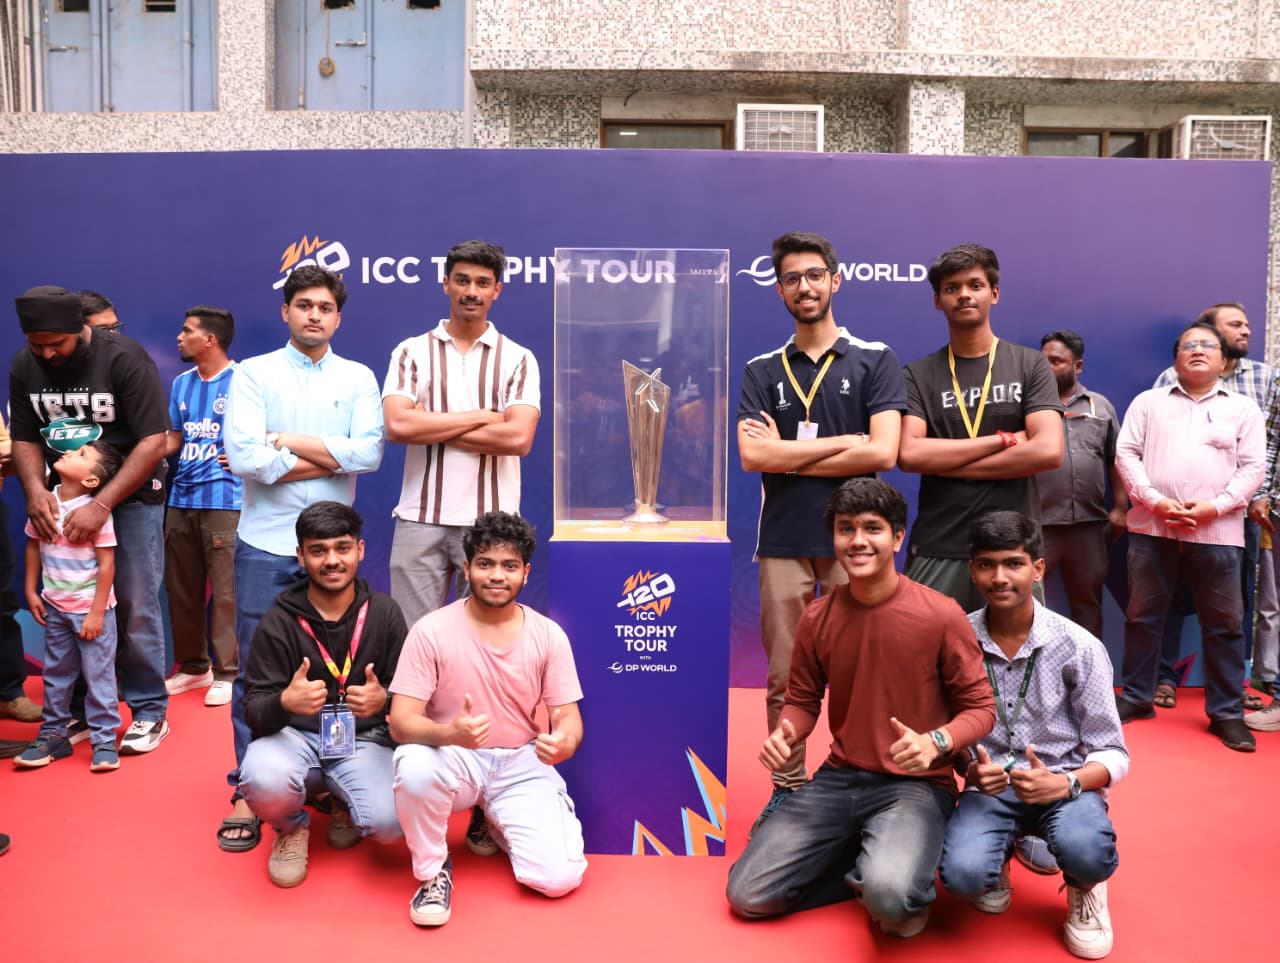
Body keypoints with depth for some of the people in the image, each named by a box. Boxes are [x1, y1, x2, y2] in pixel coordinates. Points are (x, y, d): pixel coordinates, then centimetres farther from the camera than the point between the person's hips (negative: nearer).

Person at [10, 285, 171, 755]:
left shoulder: (124, 357, -19)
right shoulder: (23, 366, -2)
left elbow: (153, 441, -22)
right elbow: (25, 438, 4)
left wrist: (101, 505, -27)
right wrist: (34, 489, -17)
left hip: (131, 497, -5)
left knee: (135, 607, -3)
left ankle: (150, 710, 9)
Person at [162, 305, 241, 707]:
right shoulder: (181, 383, 15)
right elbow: (174, 438, 18)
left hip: (225, 500, -7)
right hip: (181, 499, 8)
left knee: (225, 591, -4)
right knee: (180, 589, 13)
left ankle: (227, 673, 6)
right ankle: (193, 666, 26)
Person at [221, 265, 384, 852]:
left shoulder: (358, 379, 6)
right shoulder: (253, 374, 0)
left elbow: (369, 453, -10)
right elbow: (245, 457, -14)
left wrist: (285, 441, -11)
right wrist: (330, 459, -9)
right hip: (265, 545, -1)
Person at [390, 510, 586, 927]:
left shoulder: (549, 635, -7)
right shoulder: (431, 631, -14)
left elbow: (568, 716, -4)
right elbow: (401, 722, -17)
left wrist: (564, 742, -30)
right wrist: (449, 733, -40)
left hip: (522, 764, 2)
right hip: (455, 758, -2)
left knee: (560, 877, -16)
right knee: (414, 767, -37)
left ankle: (497, 822, 19)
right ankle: (433, 871, -6)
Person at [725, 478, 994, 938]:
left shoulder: (941, 615, -12)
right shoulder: (816, 618, 0)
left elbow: (979, 708, -4)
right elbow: (802, 699, 10)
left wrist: (936, 743, -25)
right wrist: (785, 733, -13)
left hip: (916, 785, -4)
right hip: (838, 779, 4)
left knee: (889, 894, -34)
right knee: (747, 895, -6)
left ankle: (906, 884, 5)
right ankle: (870, 863, 12)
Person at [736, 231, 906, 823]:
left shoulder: (875, 360, 4)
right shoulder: (762, 370, 9)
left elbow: (882, 453, -9)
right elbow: (752, 455, -5)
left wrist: (787, 456, -6)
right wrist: (842, 443, -7)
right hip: (783, 542, 2)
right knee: (784, 679, 7)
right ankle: (788, 787, 20)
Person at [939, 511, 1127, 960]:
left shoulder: (1080, 647, -9)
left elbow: (1112, 753, -5)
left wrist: (1065, 784, -25)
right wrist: (970, 772, -18)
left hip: (1064, 785, 0)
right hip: (989, 786, 1)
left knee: (1086, 854, -34)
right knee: (963, 875, -29)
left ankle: (1083, 888, 8)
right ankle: (1002, 853, 12)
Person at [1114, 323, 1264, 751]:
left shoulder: (1243, 408, 11)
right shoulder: (1148, 402, 12)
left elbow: (1252, 468, 3)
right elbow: (1126, 454, 3)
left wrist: (1214, 507, -12)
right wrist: (1155, 502, -10)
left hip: (1217, 532, 0)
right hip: (1152, 527, 1)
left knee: (1223, 624, 4)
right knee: (1142, 615, 7)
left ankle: (1226, 712, 14)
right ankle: (1136, 697, 20)